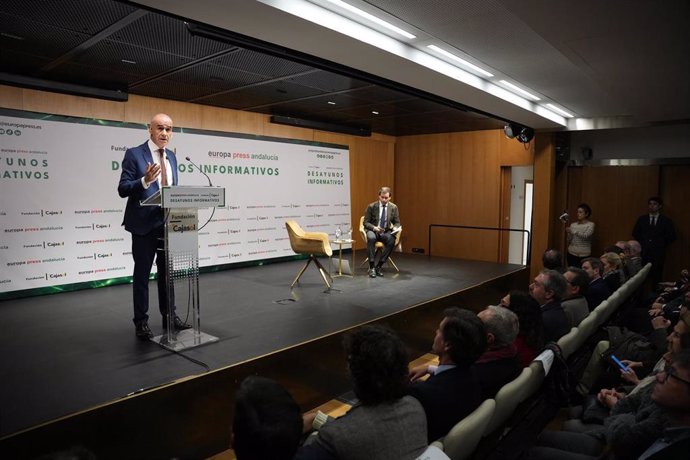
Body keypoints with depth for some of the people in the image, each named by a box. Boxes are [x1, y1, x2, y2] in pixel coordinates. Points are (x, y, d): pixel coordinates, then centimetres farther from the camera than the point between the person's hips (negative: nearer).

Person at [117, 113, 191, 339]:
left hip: (168, 223, 6)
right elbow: (123, 189, -13)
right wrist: (145, 180, -29)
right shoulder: (134, 154, -7)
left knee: (167, 272, 14)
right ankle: (141, 322, 15)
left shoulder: (171, 156, 11)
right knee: (142, 274, 4)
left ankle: (170, 315, 25)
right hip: (145, 224, -6)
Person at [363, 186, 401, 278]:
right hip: (373, 230, -2)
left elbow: (397, 222, 9)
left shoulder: (393, 207, 1)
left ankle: (379, 266, -20)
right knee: (371, 238, -38)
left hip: (386, 232, 2)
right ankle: (372, 267, -27)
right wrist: (374, 227, -23)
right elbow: (366, 222, -3)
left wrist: (395, 228, -16)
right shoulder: (371, 206, -5)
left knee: (392, 240, -33)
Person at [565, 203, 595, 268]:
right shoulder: (573, 224, 7)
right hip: (572, 253, 3)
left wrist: (573, 231, -21)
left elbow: (586, 236, -19)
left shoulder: (590, 224, -2)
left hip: (584, 255, -3)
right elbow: (569, 240, 4)